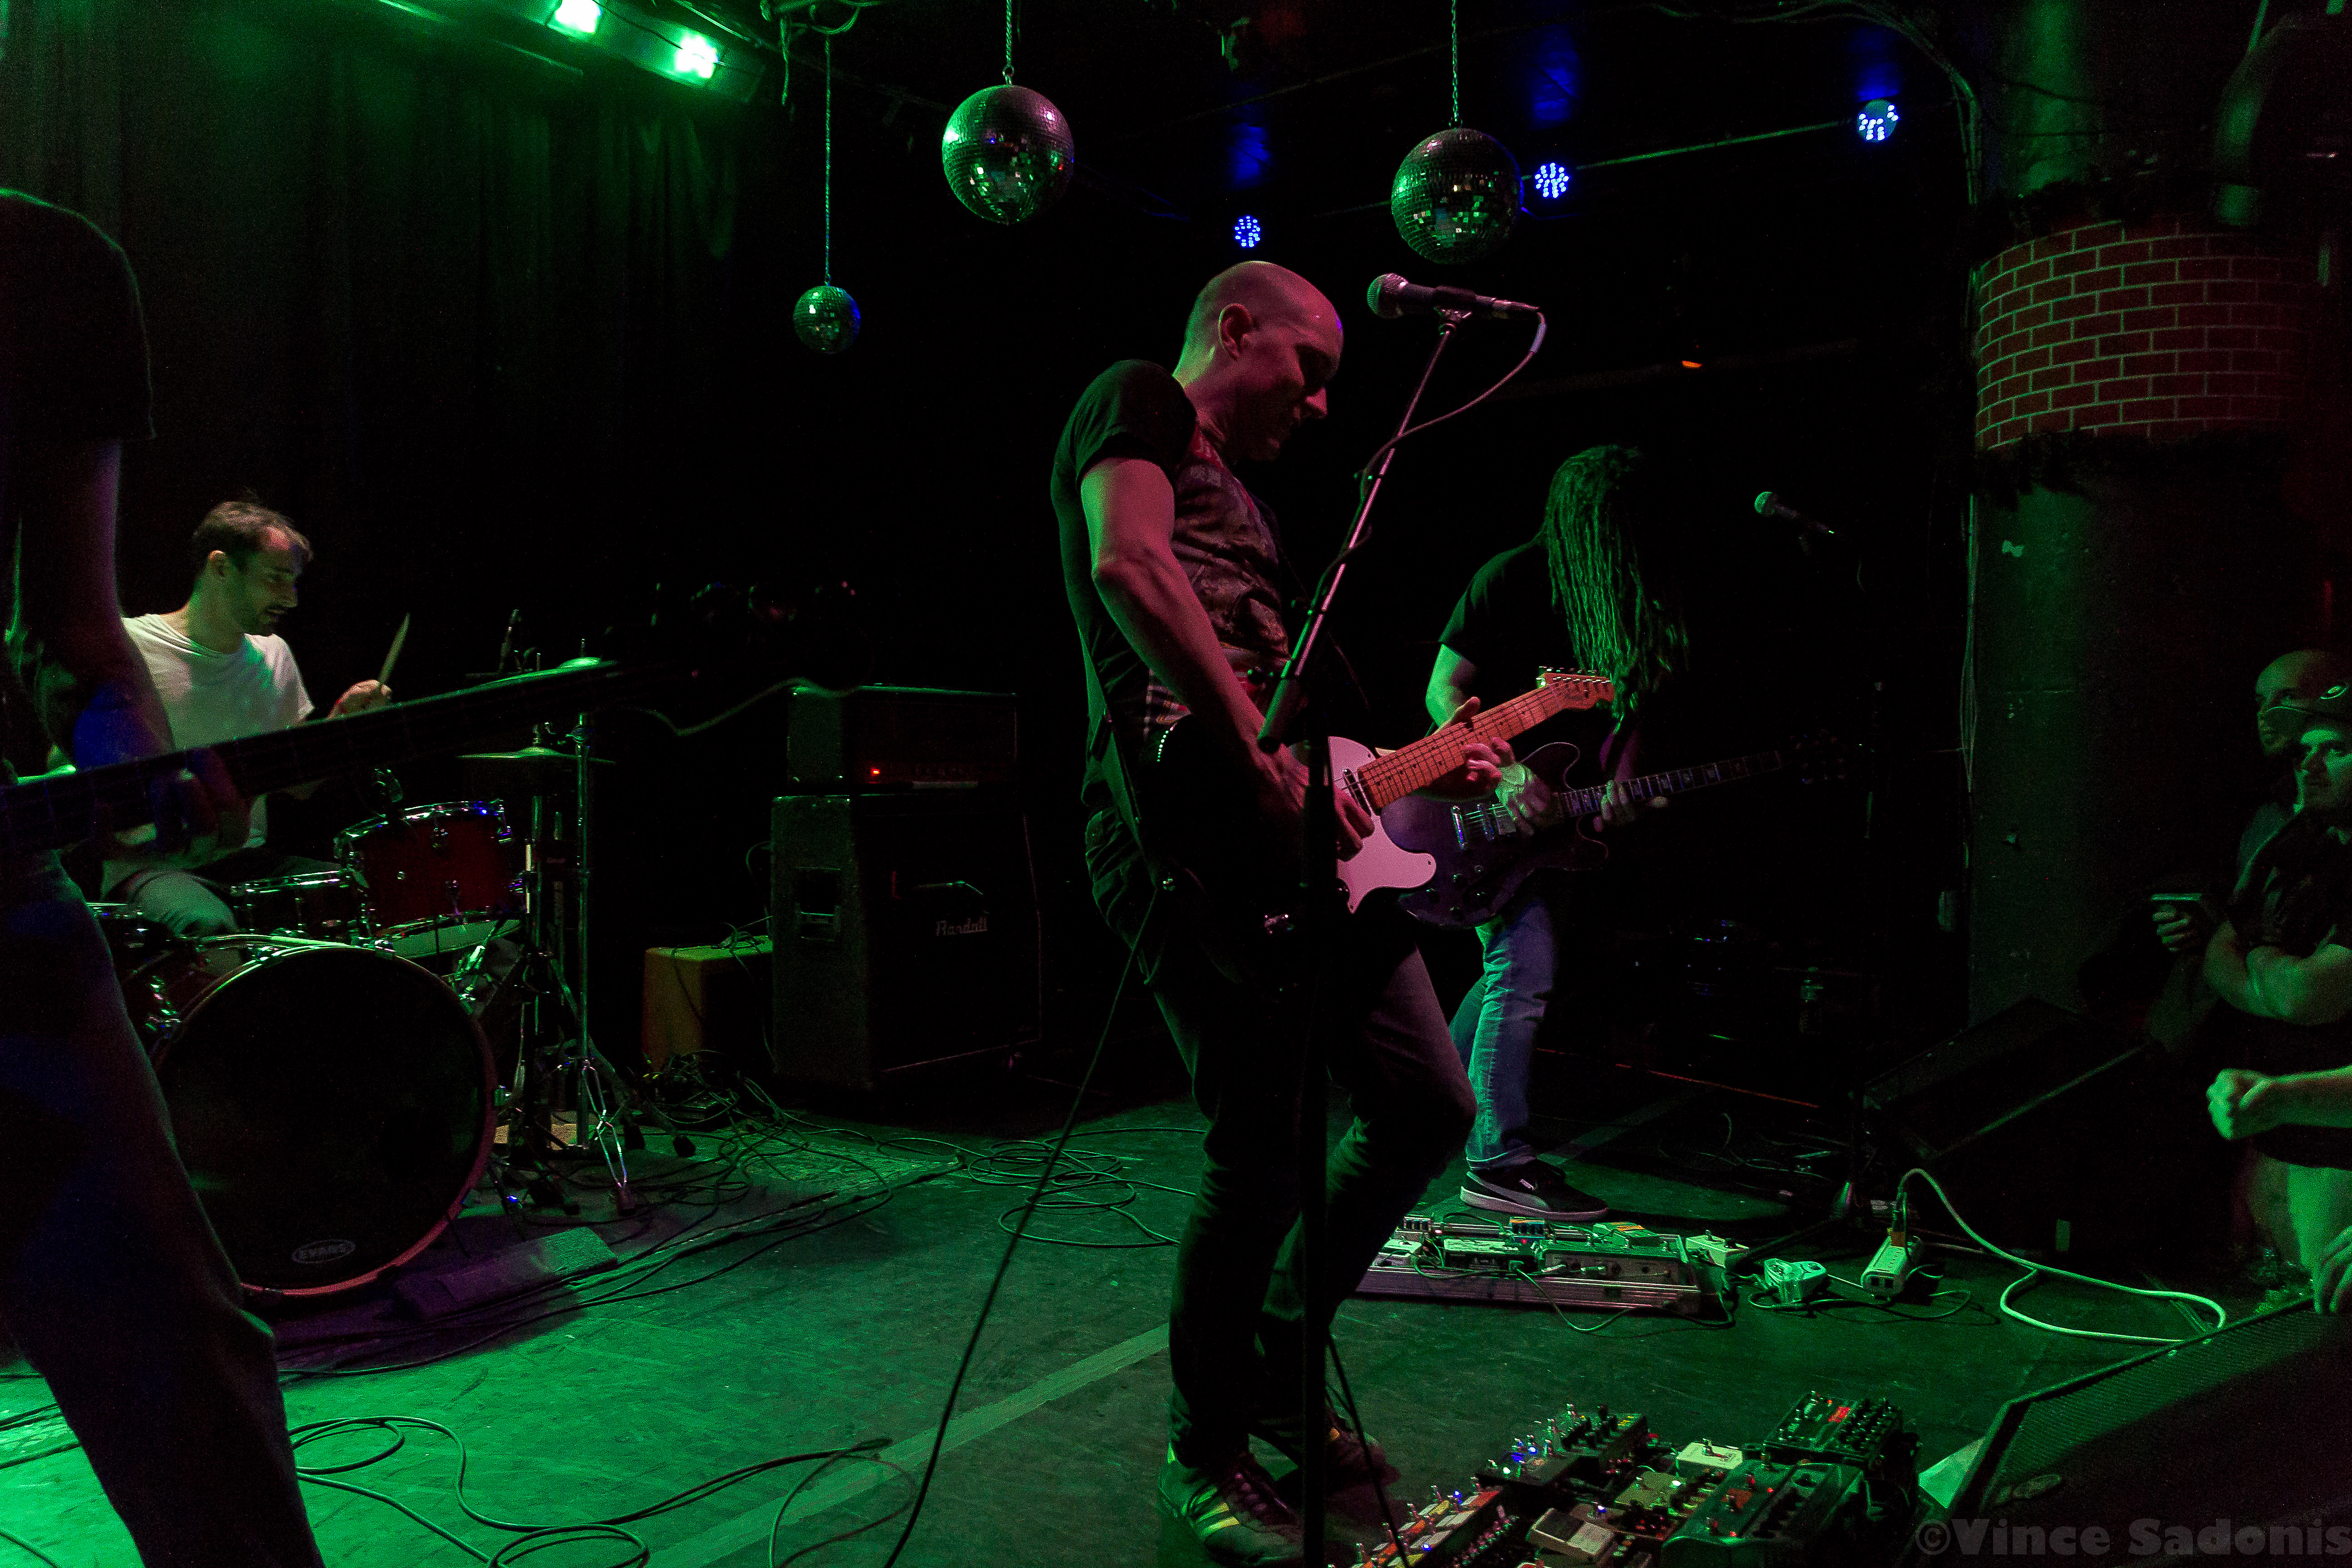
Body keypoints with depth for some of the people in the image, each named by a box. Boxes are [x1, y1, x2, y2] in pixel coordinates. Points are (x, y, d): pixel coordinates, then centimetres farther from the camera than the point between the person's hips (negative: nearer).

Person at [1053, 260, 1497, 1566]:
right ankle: (1206, 1455, 15)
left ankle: (1277, 1363, 29)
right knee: (1260, 1158, -9)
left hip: (1293, 835, 10)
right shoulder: (1140, 402, 2)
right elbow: (1130, 567, -20)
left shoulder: (1240, 496, 30)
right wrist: (1262, 764, -22)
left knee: (1429, 1106, 10)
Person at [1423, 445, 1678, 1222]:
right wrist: (1503, 776, -23)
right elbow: (1443, 693, -12)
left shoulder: (1634, 605, 7)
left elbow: (1629, 706, 13)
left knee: (1512, 968, 15)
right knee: (1525, 967, -14)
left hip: (1553, 813, 7)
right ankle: (1500, 1162, -8)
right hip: (1487, 807, -7)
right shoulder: (1510, 581, -12)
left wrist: (1619, 783, -5)